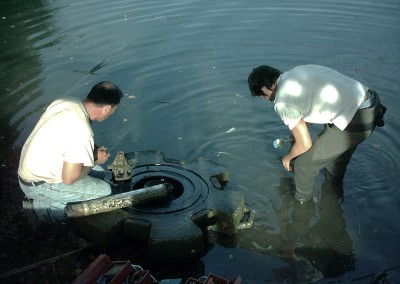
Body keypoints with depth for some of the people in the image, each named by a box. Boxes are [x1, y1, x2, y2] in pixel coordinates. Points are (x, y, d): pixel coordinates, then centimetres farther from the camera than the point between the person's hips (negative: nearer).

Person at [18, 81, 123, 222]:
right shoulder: (82, 132, -32)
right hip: (38, 185, -8)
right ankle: (46, 206, 2)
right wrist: (95, 160, -8)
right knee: (103, 190, -6)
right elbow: (69, 178, -25)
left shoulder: (64, 101, -7)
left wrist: (94, 150, 4)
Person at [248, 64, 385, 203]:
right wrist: (295, 132, 40)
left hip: (356, 122, -9)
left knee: (304, 164, 7)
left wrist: (287, 158, 16)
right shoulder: (298, 71, 12)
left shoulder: (283, 102, -13)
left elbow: (305, 144, -5)